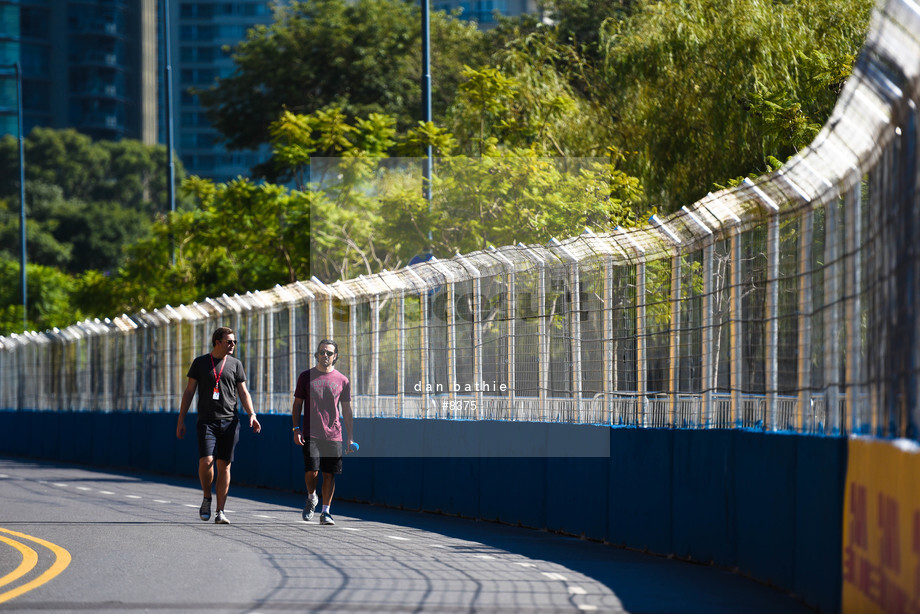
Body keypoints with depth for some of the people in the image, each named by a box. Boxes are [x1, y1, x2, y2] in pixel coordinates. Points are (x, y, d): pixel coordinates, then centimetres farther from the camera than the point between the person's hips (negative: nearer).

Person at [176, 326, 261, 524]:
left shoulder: (235, 364, 11)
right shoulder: (200, 363, 7)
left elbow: (243, 393, 11)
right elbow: (189, 392, 9)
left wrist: (252, 414, -6)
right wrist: (181, 421, 5)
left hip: (230, 421, 2)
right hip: (207, 421, -2)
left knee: (224, 465, -1)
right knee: (206, 461, -17)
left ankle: (220, 512, 3)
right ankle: (206, 499, 9)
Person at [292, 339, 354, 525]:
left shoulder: (342, 381, 8)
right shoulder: (306, 377, 6)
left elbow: (347, 410, 12)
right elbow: (297, 405, 9)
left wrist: (351, 437, 7)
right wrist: (296, 429, -2)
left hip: (333, 436, 1)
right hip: (311, 435, -1)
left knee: (329, 474, 0)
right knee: (312, 471, -12)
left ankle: (325, 512, 8)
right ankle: (311, 498, 17)